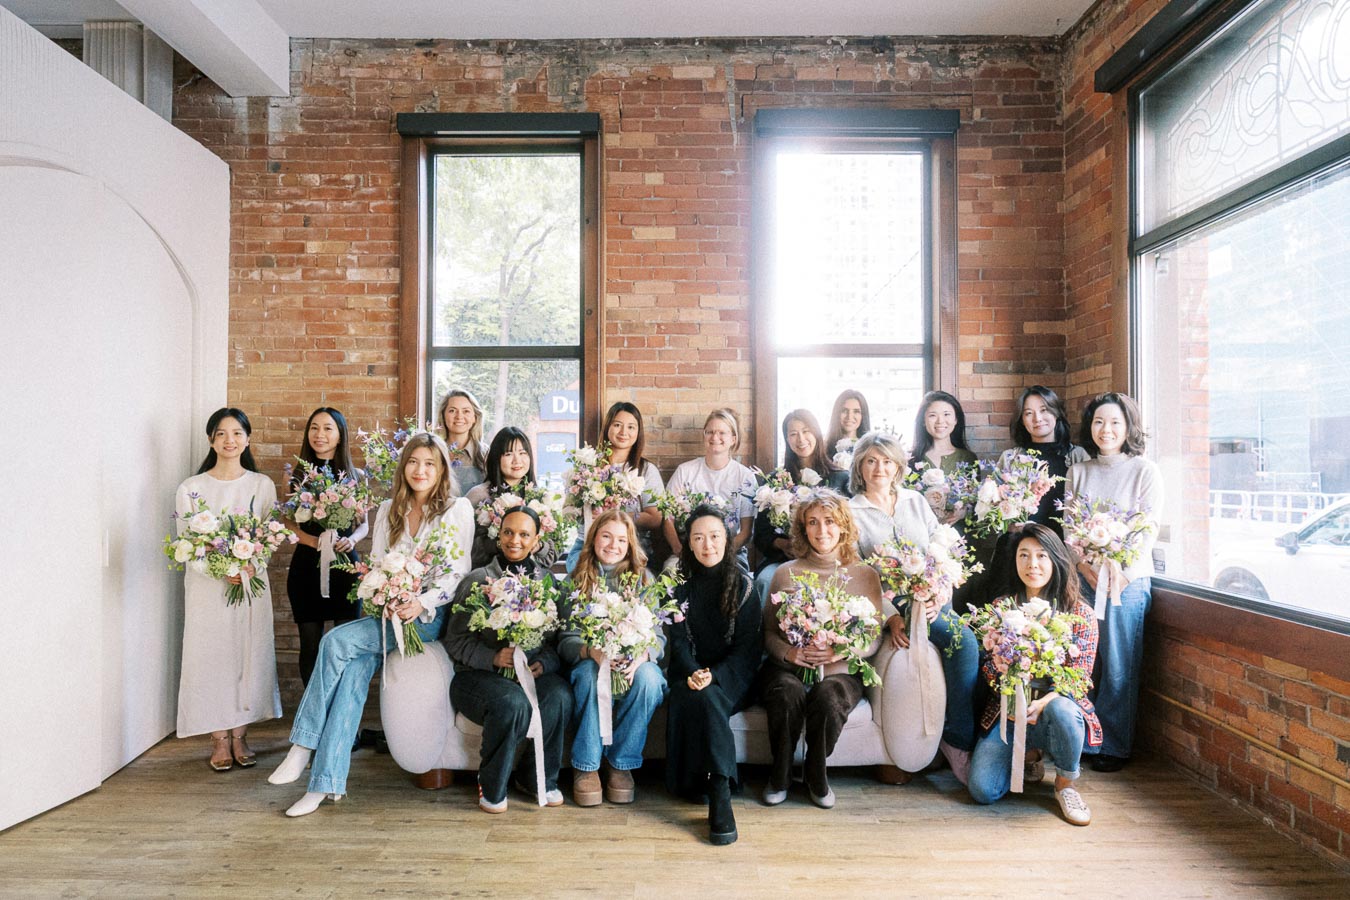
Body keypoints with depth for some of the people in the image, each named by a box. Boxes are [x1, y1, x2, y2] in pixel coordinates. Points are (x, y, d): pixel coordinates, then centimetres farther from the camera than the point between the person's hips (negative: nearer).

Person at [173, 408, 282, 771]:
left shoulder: (263, 485, 5)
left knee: (250, 656, 3)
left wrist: (250, 567, -15)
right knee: (211, 657, 1)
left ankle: (239, 736, 16)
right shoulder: (190, 488, 2)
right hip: (207, 587, -1)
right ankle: (219, 740, 15)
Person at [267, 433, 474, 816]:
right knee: (355, 669, -22)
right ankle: (328, 781, -18)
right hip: (390, 612, 5)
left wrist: (422, 603, -19)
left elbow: (459, 573, -5)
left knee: (337, 641, -22)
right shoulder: (388, 510, 15)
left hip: (432, 616, -4)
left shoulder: (458, 509, 0)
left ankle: (303, 746, -12)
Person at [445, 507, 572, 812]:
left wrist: (543, 663, -13)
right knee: (513, 701, -35)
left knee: (560, 696, -30)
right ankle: (491, 786, -5)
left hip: (533, 672, 3)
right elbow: (456, 640, -1)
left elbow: (558, 639, 9)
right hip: (479, 673, -2)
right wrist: (493, 658, -18)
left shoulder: (546, 581, 11)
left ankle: (536, 777, -2)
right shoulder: (478, 580, 3)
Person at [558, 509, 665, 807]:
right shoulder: (577, 581, 7)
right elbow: (565, 639, -2)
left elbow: (658, 634, -1)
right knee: (588, 672, -34)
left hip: (635, 662, 0)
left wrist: (642, 655, -25)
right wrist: (591, 651, -26)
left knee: (647, 677, -33)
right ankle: (585, 767, -17)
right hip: (589, 660, 0)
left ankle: (621, 765, -12)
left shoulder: (643, 578, 7)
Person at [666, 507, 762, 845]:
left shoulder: (743, 582, 0)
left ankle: (718, 796, -32)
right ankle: (719, 790, -27)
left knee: (706, 698, -33)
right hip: (691, 672, 2)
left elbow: (749, 643, -4)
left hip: (732, 675, -2)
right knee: (688, 696, -31)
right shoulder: (681, 583, 9)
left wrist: (715, 675, -19)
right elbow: (678, 638, 3)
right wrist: (691, 672, -17)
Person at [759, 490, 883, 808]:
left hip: (841, 670, 0)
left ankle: (816, 776, -4)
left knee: (828, 696, -33)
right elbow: (768, 632, 7)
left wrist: (842, 650, -15)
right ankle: (779, 776, -7)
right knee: (788, 693, -33)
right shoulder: (785, 573, 7)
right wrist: (787, 651, -15)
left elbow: (874, 639, 4)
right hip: (787, 666, 0)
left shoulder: (865, 576, 7)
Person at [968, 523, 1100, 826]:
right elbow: (989, 666, 1)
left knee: (1061, 709, -40)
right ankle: (1029, 756, 19)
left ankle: (1065, 784, -8)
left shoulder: (1080, 614, -3)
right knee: (982, 790, -16)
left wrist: (1042, 703, -26)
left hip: (1059, 706, -2)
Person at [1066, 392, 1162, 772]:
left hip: (1128, 580, -3)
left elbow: (1149, 530, -4)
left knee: (1118, 665, 1)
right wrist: (1086, 568, -8)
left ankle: (1114, 746, 14)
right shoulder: (1078, 472, 12)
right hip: (1084, 579, 3)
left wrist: (1121, 573, -15)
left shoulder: (1145, 470, 2)